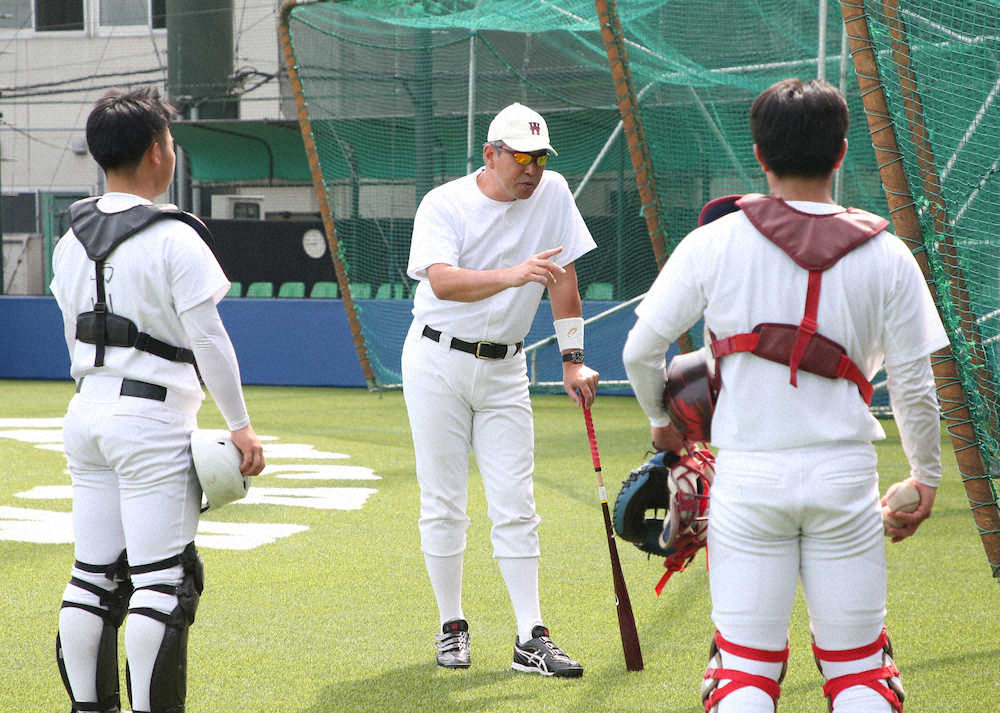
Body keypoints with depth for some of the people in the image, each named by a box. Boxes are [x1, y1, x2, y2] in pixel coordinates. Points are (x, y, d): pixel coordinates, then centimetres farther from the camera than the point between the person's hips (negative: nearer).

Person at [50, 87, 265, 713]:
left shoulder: (74, 237, 9)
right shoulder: (173, 239, -13)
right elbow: (209, 340, -12)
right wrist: (241, 426, -6)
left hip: (87, 416, 7)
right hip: (153, 424, -7)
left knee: (94, 576, 10)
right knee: (162, 580, -5)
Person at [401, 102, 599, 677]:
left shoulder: (552, 194, -1)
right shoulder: (445, 204, -12)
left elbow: (563, 278, 4)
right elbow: (442, 282, -27)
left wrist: (573, 361, 0)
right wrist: (512, 275, -42)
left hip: (504, 370, 3)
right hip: (439, 363, -3)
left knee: (515, 506, -2)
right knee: (443, 505, 1)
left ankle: (532, 640, -4)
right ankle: (452, 626, 14)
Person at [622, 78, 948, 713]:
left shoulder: (713, 243, -2)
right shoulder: (887, 256, -1)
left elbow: (640, 350, 1)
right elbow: (915, 387, 1)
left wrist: (662, 421, 21)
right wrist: (926, 477, 17)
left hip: (747, 476, 0)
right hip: (845, 474, 0)